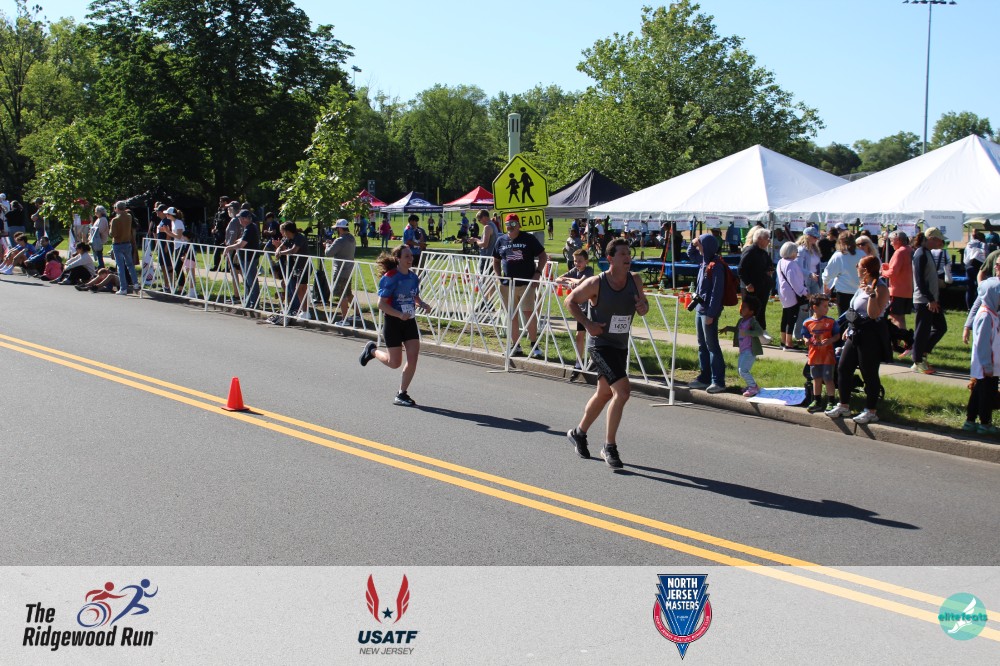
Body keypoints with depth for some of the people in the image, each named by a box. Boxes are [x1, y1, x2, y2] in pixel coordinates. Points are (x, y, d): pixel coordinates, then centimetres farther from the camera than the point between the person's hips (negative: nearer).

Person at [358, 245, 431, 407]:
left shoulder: (414, 277, 5)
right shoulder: (390, 278, -15)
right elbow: (381, 304, -17)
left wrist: (423, 304, -1)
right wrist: (400, 314, -27)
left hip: (410, 322, 6)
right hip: (393, 322, -6)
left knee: (413, 357, -5)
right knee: (395, 362, 2)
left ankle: (402, 394, 7)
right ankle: (372, 350, 32)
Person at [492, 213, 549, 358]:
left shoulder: (529, 239, 1)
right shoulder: (501, 240, 10)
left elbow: (543, 256, 3)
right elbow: (496, 261, 20)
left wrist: (537, 273, -8)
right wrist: (499, 276, 6)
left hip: (526, 283, -4)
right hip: (507, 285, 4)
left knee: (529, 313, -9)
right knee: (512, 316, 7)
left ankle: (534, 345, 0)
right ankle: (515, 346, 16)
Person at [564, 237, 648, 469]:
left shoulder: (635, 281, -1)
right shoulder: (596, 283, -15)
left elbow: (643, 305, 12)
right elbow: (570, 301, -4)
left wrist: (643, 307, -13)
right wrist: (587, 324, -15)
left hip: (621, 346, 7)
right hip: (601, 345, -7)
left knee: (605, 394, 20)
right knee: (623, 391, -20)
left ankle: (579, 433, 42)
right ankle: (609, 447, -9)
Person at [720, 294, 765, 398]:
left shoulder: (752, 321, -17)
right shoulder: (741, 320, 10)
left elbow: (760, 332, -32)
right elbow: (737, 329, 31)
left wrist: (747, 333, -38)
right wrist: (727, 328, 24)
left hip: (750, 351, -10)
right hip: (743, 351, 10)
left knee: (743, 370, -15)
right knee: (740, 369, 17)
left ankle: (753, 387, -3)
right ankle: (751, 385, 30)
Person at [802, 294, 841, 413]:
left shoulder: (831, 321, -3)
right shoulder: (807, 323, 1)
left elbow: (837, 335, -1)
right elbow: (805, 336, 9)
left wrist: (829, 340, -19)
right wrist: (807, 341, -13)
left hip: (827, 355, -3)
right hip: (814, 356, 3)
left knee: (828, 378, -1)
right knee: (816, 379, 13)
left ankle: (831, 402, 10)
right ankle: (817, 401, 24)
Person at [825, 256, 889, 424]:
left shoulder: (880, 289, -15)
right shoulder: (862, 286, 15)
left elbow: (874, 314, -24)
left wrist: (872, 294, -32)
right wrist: (849, 328, 23)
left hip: (870, 336, -10)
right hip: (855, 335, 10)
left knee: (869, 374, -2)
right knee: (843, 368, 11)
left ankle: (871, 412, 8)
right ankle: (844, 406, 21)